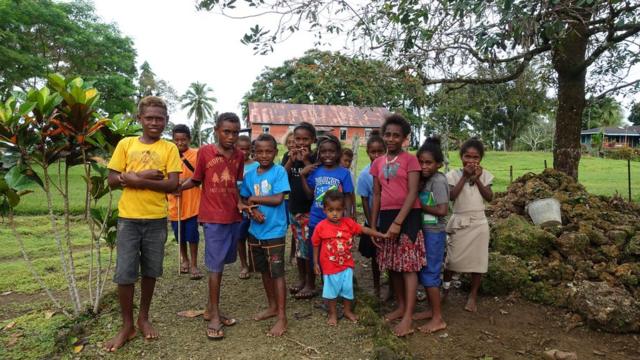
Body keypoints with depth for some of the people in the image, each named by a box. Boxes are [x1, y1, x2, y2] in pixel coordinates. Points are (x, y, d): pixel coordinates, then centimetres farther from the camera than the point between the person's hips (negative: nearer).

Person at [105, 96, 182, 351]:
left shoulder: (169, 148, -1)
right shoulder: (125, 144, 3)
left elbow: (172, 185, -10)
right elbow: (112, 181, 0)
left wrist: (133, 179, -16)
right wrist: (142, 176, -16)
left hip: (157, 219, 0)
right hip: (128, 218, 0)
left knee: (150, 271, 11)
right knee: (124, 274, 2)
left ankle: (144, 318, 31)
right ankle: (127, 325, 20)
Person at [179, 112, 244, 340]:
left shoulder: (239, 155, 4)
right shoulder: (205, 152, -8)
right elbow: (195, 180, 0)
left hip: (233, 216, 5)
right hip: (213, 217, -4)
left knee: (220, 263, 13)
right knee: (216, 266, 1)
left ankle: (211, 309, 28)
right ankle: (215, 315, 14)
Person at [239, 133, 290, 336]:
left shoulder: (279, 172, -10)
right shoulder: (250, 175, 5)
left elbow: (277, 199, -18)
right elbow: (244, 201, 8)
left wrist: (253, 199, -9)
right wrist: (252, 210, -12)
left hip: (274, 231, -6)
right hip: (255, 231, 6)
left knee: (277, 272, -1)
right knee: (264, 271, 17)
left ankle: (282, 317, 7)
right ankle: (272, 307, 34)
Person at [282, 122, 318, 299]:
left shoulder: (315, 157, -6)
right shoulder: (288, 156, 6)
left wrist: (306, 161, -19)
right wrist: (291, 160, -13)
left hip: (310, 209, -5)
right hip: (293, 207, 5)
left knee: (309, 246, -1)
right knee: (298, 245, 16)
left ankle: (311, 284, 12)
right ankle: (301, 279, 30)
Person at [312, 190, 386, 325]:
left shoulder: (348, 223, -8)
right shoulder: (321, 227, -14)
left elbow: (364, 230, -2)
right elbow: (316, 245, -3)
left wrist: (381, 235, -5)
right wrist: (316, 263, 0)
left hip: (346, 265, 2)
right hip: (329, 266, -2)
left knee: (347, 289, 15)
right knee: (331, 290, 12)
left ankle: (348, 311, 37)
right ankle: (333, 314, 30)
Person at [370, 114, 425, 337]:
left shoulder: (410, 160, -5)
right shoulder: (378, 163, 10)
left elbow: (413, 193, -12)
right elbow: (376, 195, 12)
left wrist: (398, 222, -19)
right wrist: (373, 225, 9)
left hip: (408, 216, -5)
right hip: (386, 216, 6)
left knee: (408, 266, -4)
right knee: (392, 265, 12)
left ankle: (408, 317, 0)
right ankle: (401, 307, 27)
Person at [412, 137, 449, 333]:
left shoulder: (438, 180, -16)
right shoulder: (425, 180, 8)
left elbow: (442, 210, -22)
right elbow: (420, 201, 7)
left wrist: (421, 206, -13)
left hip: (434, 233, -8)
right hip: (424, 231, 8)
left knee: (430, 273, -2)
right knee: (423, 272, 14)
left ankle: (438, 318, 8)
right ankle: (432, 310, 28)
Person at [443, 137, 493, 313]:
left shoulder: (484, 175, 2)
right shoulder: (454, 174, -4)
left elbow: (489, 197, -5)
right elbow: (451, 196, -16)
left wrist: (477, 179, -12)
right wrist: (465, 176, -16)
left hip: (479, 223, 2)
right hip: (459, 222, -2)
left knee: (478, 259, 6)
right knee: (453, 258, 5)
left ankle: (473, 295, 21)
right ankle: (445, 287, 29)